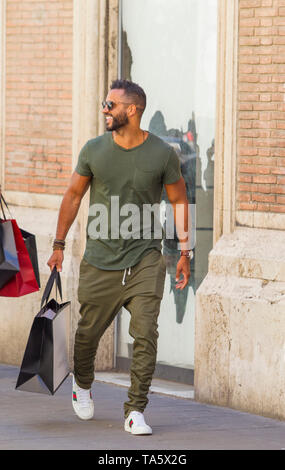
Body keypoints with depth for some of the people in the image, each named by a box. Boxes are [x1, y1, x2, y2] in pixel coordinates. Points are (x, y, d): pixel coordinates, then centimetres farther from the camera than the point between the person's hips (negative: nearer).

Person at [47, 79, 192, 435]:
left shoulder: (163, 154, -4)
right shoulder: (94, 150, 0)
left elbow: (179, 201, 7)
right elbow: (73, 195, 10)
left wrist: (184, 251, 4)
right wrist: (59, 245, 8)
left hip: (144, 259, -1)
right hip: (99, 260, 1)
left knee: (146, 334, -11)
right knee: (88, 331, 10)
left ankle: (135, 411, -3)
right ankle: (82, 382, 42)